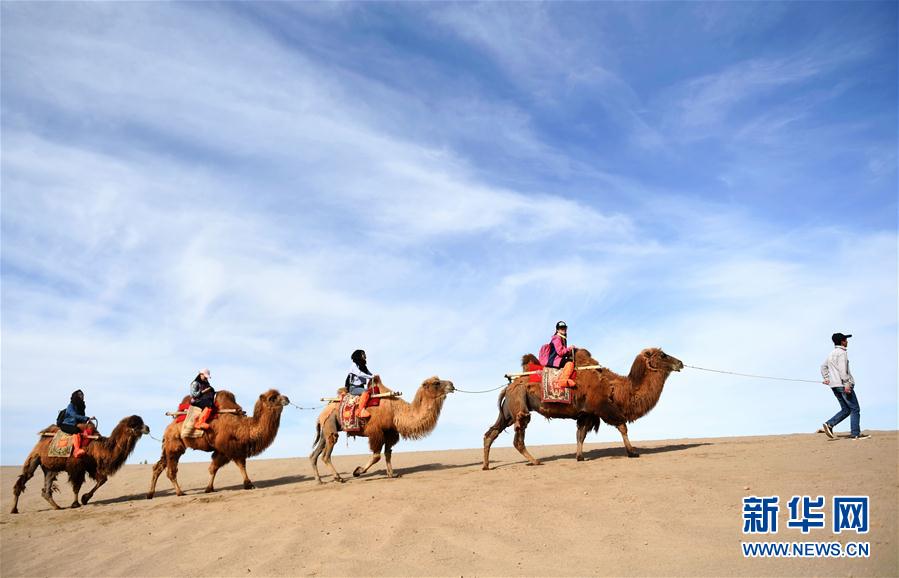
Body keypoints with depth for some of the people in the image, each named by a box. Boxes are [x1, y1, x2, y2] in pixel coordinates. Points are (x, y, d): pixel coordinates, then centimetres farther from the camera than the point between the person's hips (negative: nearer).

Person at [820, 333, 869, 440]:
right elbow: (842, 369, -20)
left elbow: (823, 366, 24)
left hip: (834, 386, 9)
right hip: (843, 385, -9)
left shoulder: (831, 354, 18)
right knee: (855, 409, -1)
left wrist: (826, 378, 17)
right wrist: (846, 384, -22)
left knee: (846, 410, 12)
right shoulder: (842, 353, -10)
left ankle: (829, 424, -2)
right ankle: (855, 434, -3)